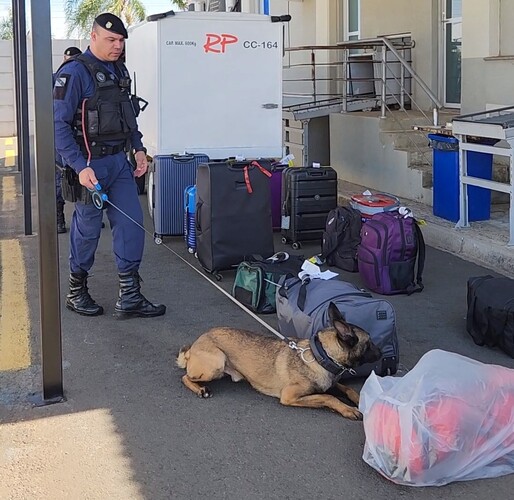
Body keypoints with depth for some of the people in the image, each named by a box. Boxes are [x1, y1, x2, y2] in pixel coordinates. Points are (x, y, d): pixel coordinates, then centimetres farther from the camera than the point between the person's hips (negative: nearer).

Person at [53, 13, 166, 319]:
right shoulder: (74, 72, -13)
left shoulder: (120, 71, 11)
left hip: (120, 161, 7)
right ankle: (76, 293, 23)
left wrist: (139, 148, 11)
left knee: (131, 225, 2)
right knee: (87, 230, 5)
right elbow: (59, 124, -16)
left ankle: (130, 298, 8)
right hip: (91, 165, -7)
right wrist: (80, 167, -22)